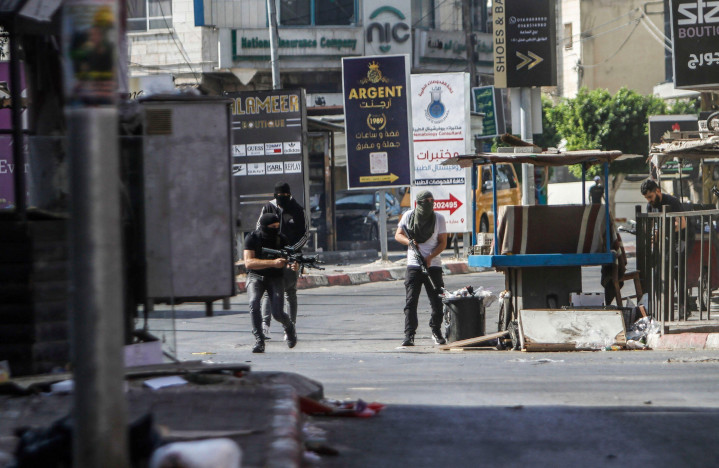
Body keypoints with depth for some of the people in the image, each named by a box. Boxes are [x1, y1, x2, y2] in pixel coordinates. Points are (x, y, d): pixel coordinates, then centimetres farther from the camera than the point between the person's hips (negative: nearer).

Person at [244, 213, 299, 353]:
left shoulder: (281, 239, -6)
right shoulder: (252, 238, -14)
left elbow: (286, 259, -1)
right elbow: (248, 262, -25)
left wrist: (293, 265, -27)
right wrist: (273, 263, -36)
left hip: (275, 278, 1)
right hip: (256, 277, -1)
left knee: (277, 313, -13)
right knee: (253, 302, -31)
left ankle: (289, 326, 24)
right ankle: (259, 340, -24)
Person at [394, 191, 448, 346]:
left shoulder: (439, 218, 1)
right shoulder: (409, 216, 2)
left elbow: (442, 242, 1)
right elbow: (398, 235, 8)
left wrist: (430, 257, -14)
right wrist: (409, 241, -14)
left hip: (433, 265, 1)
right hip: (413, 265, -1)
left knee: (438, 301, 1)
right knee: (411, 301, -9)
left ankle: (436, 332, 21)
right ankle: (409, 335, -10)